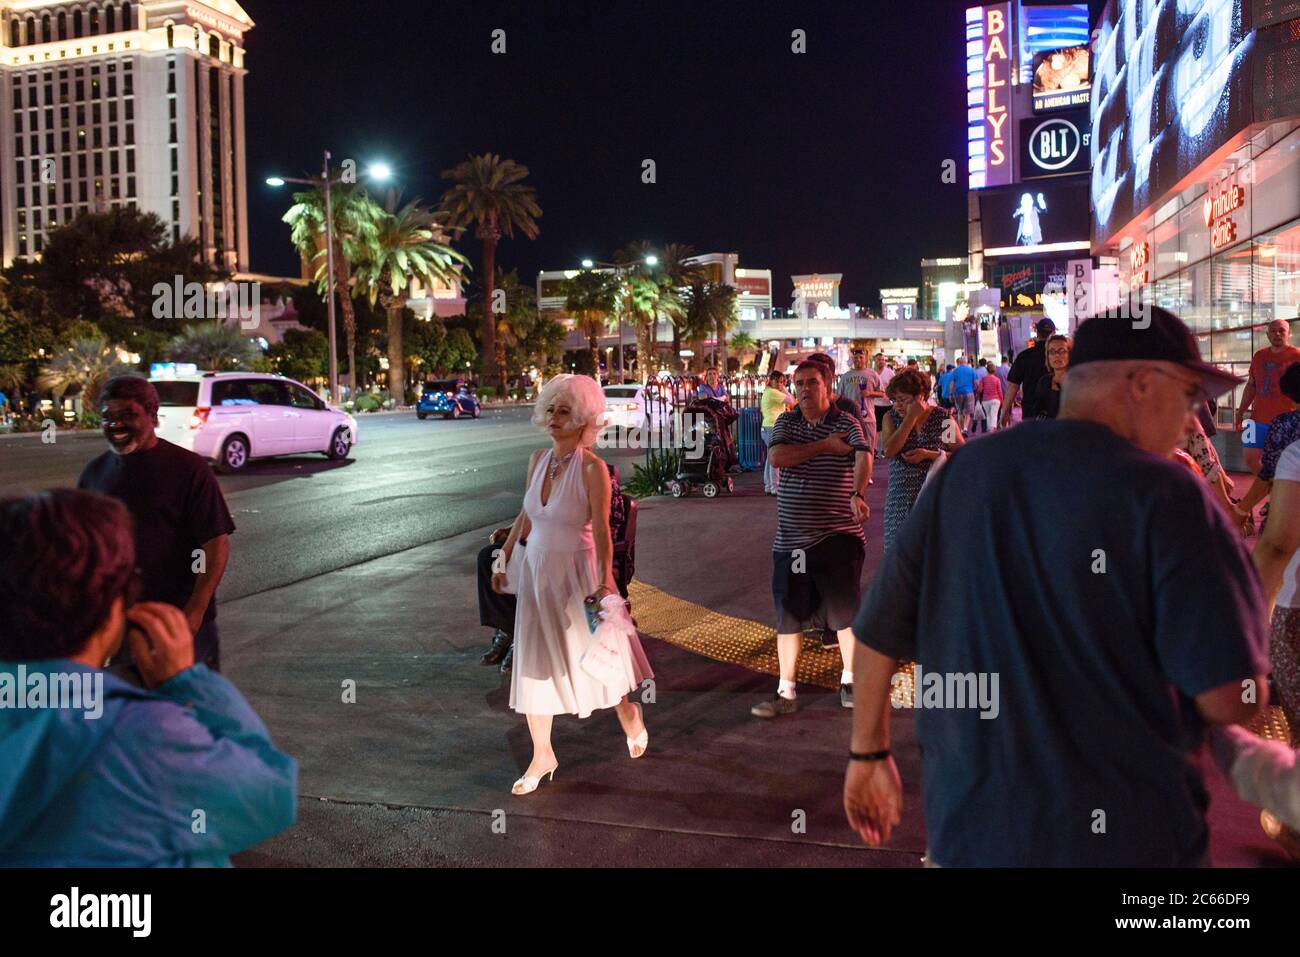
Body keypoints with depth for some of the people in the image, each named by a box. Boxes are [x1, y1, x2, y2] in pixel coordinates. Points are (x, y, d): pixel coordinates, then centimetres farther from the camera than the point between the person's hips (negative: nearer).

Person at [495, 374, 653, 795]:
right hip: (536, 573, 5)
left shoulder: (592, 468, -15)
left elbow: (601, 530, -19)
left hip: (576, 574, -5)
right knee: (533, 664, 6)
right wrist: (504, 558, 18)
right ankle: (542, 756, 19)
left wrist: (604, 581, -27)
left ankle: (630, 715, 42)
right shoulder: (538, 460, 2)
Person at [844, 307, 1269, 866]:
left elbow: (878, 632, 3)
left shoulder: (961, 473, 0)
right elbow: (1233, 699, -18)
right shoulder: (1162, 492, -15)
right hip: (1124, 835, -3)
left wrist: (867, 753, 15)